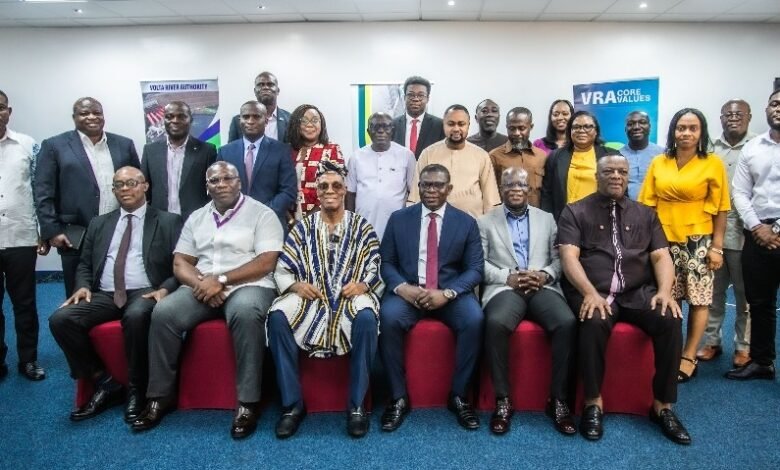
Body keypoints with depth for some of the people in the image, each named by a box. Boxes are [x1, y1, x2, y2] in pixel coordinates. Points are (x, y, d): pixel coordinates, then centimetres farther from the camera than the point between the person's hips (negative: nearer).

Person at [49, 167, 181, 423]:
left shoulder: (168, 221, 8)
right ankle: (105, 382, -7)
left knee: (136, 316, -38)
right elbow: (85, 264, 22)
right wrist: (83, 286, 0)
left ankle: (136, 390, -18)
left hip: (144, 293, -4)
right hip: (104, 295, 5)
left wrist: (165, 289, -17)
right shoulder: (99, 223, 22)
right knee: (60, 319, -21)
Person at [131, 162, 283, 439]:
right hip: (201, 288, 5)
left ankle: (248, 403, -28)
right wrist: (200, 283, -10)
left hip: (247, 286, -4)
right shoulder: (196, 218, 17)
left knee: (246, 313, -37)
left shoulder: (262, 214, 1)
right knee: (163, 313, -22)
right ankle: (160, 397, -7)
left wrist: (221, 280, -16)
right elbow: (180, 263, 12)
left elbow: (266, 263, -9)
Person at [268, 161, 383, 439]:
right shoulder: (303, 228, 15)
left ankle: (357, 405, -22)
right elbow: (281, 270, 9)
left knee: (367, 317, -36)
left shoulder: (362, 227, 12)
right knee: (277, 316, -29)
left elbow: (376, 269, 5)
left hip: (351, 296, -1)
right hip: (310, 296, 2)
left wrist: (362, 285, -16)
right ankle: (293, 403, -17)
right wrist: (296, 284, -12)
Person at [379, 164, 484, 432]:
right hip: (407, 291, 0)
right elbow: (386, 262, 5)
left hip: (451, 293, 0)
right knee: (388, 317, -30)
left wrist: (447, 293, -18)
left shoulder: (466, 223, 5)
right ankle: (399, 397, -13)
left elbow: (475, 269, 0)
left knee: (474, 319, -29)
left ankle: (459, 395, -8)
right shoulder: (399, 219, 7)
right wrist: (402, 287, -16)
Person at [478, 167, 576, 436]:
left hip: (543, 287, 2)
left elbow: (559, 258, 12)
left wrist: (545, 275, -9)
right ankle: (503, 400, -20)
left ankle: (558, 400, -15)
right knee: (496, 323, -35)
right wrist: (508, 277, -10)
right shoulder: (485, 222, 14)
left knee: (567, 322, -29)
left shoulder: (547, 219, 21)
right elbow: (480, 263, 4)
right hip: (504, 287, -2)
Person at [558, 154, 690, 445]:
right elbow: (569, 257, -6)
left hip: (638, 292, 4)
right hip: (593, 292, -3)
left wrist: (665, 290, -10)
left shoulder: (645, 214, 18)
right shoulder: (575, 212, 6)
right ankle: (594, 403, -17)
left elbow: (661, 257, 10)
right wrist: (590, 293, -22)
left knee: (670, 321, -25)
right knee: (594, 323, -35)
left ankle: (663, 406, -9)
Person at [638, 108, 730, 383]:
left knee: (698, 299, 4)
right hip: (664, 241, 2)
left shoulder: (713, 163, -2)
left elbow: (720, 209, -2)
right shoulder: (658, 163, 5)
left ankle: (689, 357, 16)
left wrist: (717, 246, -6)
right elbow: (648, 204, 7)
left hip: (698, 242, -2)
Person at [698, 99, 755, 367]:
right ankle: (711, 341, 22)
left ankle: (743, 346, 19)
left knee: (744, 293, 7)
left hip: (742, 231, -2)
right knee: (713, 291, 10)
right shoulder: (710, 149, 9)